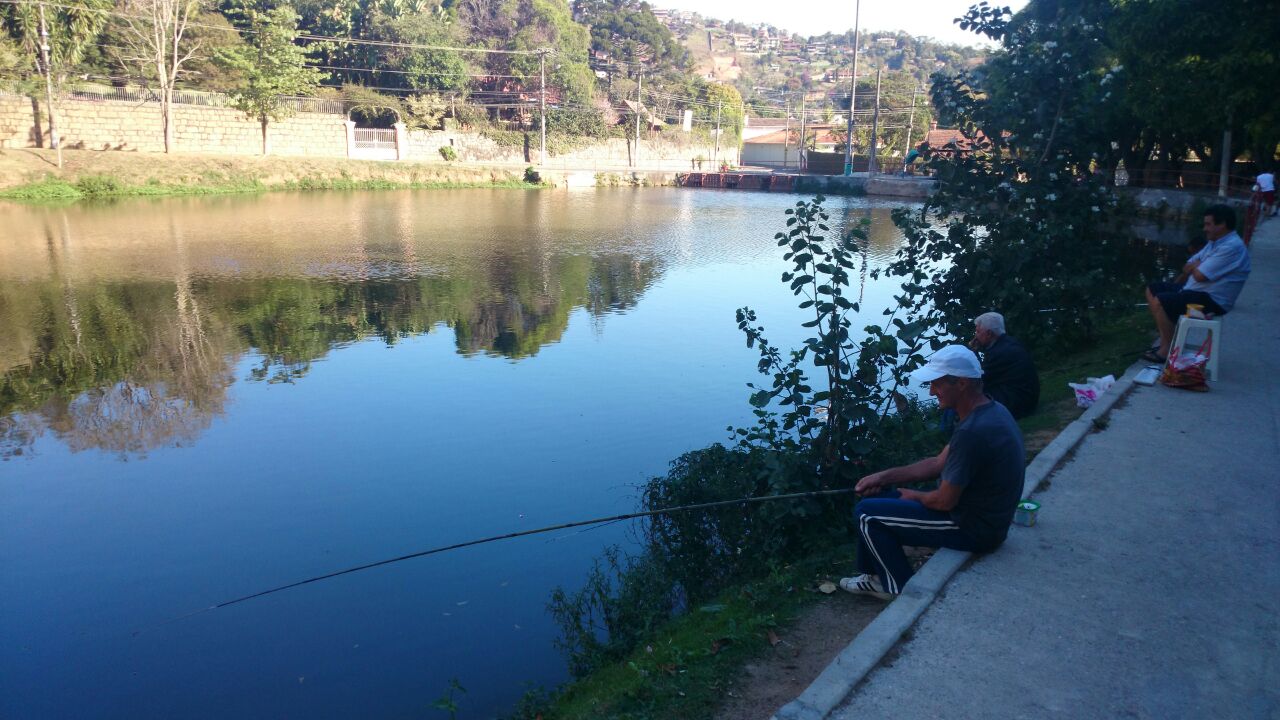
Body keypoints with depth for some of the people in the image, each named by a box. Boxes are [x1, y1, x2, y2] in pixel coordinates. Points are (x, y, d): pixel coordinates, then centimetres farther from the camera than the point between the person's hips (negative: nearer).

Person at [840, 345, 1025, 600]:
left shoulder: (972, 432, -30)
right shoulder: (989, 410, 4)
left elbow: (944, 501, -23)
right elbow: (939, 463, 10)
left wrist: (915, 496, -1)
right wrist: (884, 476, 4)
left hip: (974, 529, -10)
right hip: (981, 515, 10)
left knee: (867, 514, -8)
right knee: (875, 495, 12)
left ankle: (903, 591, 8)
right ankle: (875, 577, 20)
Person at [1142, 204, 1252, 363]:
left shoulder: (1232, 247, -21)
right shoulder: (1215, 242, 11)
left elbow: (1199, 275, -25)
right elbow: (1187, 268, 12)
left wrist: (1196, 265, -3)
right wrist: (1198, 265, -10)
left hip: (1211, 300, -10)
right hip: (1196, 289, 10)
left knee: (1159, 302, -24)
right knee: (1152, 290, 9)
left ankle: (1167, 349, -11)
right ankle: (1165, 340, 9)